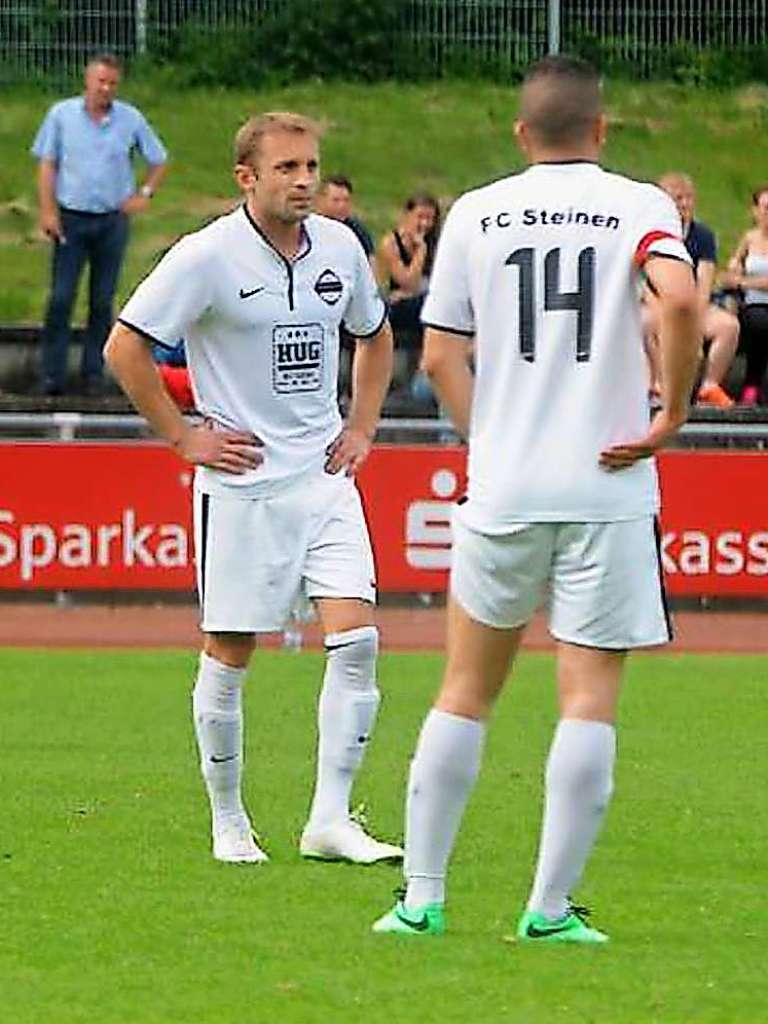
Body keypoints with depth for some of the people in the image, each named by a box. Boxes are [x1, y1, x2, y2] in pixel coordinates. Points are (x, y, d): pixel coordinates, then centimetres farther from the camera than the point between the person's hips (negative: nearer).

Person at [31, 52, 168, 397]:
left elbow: (158, 161, 14)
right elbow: (47, 164, 1)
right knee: (61, 298, -5)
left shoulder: (131, 119, 2)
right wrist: (48, 210, -7)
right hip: (71, 218, -1)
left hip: (112, 221, 1)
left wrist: (144, 194, 0)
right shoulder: (62, 115, 0)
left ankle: (94, 374, 12)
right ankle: (52, 376, -3)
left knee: (102, 301, 5)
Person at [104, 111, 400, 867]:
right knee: (229, 654, 1)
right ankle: (229, 824, 15)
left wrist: (362, 427, 14)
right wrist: (184, 438, -7)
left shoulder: (339, 248, 6)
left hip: (324, 475, 4)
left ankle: (330, 819, -5)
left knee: (356, 638, -9)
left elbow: (375, 337, 25)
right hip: (242, 482, -4)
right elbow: (125, 348, -7)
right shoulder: (208, 256, -10)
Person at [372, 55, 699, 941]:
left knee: (466, 691, 13)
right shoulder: (638, 206, -1)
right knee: (589, 697, 1)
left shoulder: (475, 214, 7)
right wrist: (671, 415, -9)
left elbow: (439, 354, 4)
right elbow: (680, 301, -20)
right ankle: (551, 906, -3)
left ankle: (421, 894, 12)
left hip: (502, 493, 3)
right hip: (606, 492, -3)